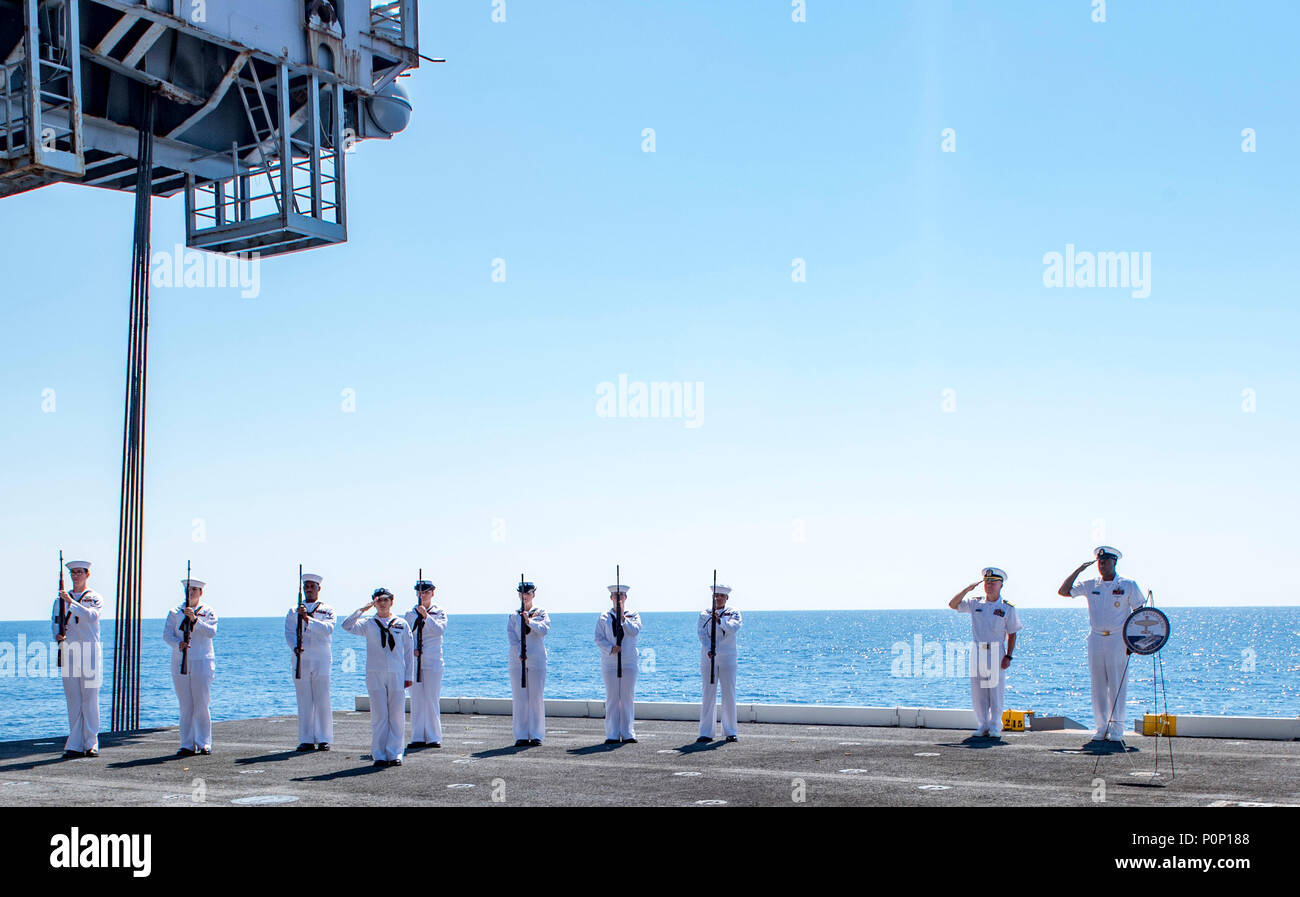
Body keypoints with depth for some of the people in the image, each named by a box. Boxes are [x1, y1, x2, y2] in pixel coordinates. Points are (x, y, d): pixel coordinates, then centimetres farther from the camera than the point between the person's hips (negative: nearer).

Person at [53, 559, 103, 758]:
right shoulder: (61, 599, 17)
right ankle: (75, 745, 4)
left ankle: (91, 744, -1)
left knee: (90, 698, -5)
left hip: (89, 651, -3)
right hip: (69, 651, 3)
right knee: (73, 700, 2)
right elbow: (55, 621, 12)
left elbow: (92, 616, -12)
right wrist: (57, 635, -9)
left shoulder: (94, 598, 7)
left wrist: (71, 602, -20)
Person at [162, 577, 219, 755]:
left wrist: (195, 619, -22)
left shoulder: (208, 612, 6)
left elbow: (211, 631, -10)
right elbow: (167, 635, 1)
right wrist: (178, 643, -18)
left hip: (202, 662, -2)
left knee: (202, 705, -4)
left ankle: (204, 744, 1)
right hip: (180, 664, 2)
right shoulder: (175, 613, 12)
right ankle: (187, 745, 5)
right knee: (185, 706, 2)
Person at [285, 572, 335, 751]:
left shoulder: (327, 610, 9)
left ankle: (324, 739, 1)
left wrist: (308, 619, -24)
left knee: (322, 700, -4)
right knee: (304, 701, 1)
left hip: (321, 660, -2)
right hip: (301, 660, 2)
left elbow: (327, 628, -10)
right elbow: (289, 633, 2)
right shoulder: (294, 611, 14)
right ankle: (306, 740, 6)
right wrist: (295, 646, -18)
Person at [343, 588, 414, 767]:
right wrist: (362, 609, -12)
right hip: (375, 675, -1)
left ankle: (394, 754, 4)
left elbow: (409, 651, 12)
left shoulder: (401, 624, 11)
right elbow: (348, 626, -8)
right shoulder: (368, 623, 9)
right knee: (379, 715, -2)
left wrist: (409, 676, 7)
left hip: (397, 674, 1)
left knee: (397, 716, -2)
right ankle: (379, 755, 2)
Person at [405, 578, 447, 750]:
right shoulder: (410, 613, 11)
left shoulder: (439, 612, 5)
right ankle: (418, 737, 6)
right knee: (416, 700, 1)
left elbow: (440, 629, -11)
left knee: (432, 699, -4)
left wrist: (426, 616, -21)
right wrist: (411, 650, -8)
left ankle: (433, 737, 1)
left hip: (433, 661, -2)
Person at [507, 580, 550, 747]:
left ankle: (536, 735, 5)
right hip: (517, 661, 1)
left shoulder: (541, 613, 6)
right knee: (519, 698, 0)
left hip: (537, 661, -1)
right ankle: (521, 735, 5)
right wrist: (519, 652, -18)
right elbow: (511, 636, -3)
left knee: (536, 697, -1)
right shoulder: (513, 616, 10)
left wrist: (530, 621, -27)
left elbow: (544, 629, -12)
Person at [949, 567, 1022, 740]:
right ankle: (982, 726, 10)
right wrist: (968, 589, -6)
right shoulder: (975, 603, 9)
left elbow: (1012, 634, 3)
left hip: (996, 652, -3)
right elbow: (953, 604, 4)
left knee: (996, 690, -3)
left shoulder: (1007, 608, 2)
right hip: (977, 652, 3)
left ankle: (995, 727, 4)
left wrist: (1008, 656, -6)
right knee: (977, 691, 2)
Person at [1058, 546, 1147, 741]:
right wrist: (1079, 570, -1)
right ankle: (1101, 727, 9)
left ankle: (1116, 729, 2)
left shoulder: (1128, 586, 1)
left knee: (1117, 685, -4)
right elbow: (1063, 592, 5)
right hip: (1096, 639, 3)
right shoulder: (1090, 585, 8)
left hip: (1118, 639, -3)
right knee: (1098, 685, 4)